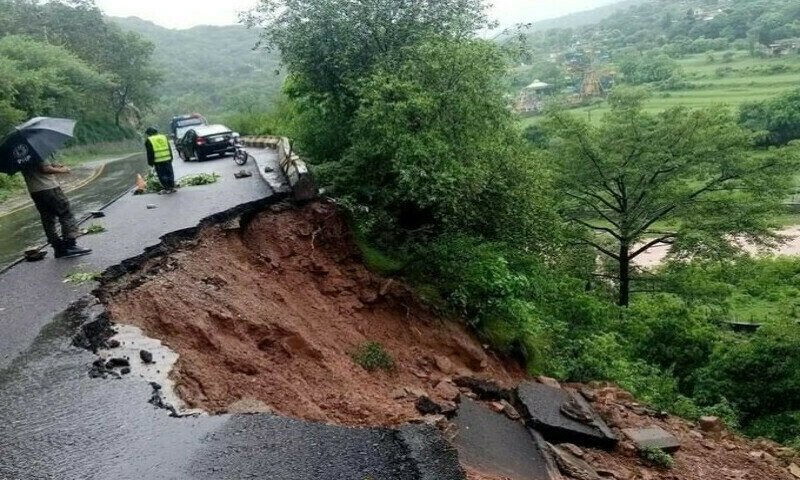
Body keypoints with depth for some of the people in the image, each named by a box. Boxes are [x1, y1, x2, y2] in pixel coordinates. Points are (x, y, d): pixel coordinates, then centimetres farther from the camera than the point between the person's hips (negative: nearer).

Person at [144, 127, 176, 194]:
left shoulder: (149, 141, -2)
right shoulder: (164, 137, 12)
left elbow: (150, 153, -4)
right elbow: (170, 149, 14)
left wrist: (150, 162, 2)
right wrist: (171, 158, 18)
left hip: (158, 161, -4)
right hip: (167, 159, 4)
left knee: (162, 175, 2)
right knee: (169, 173, 11)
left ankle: (167, 188, 3)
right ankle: (172, 187, 12)